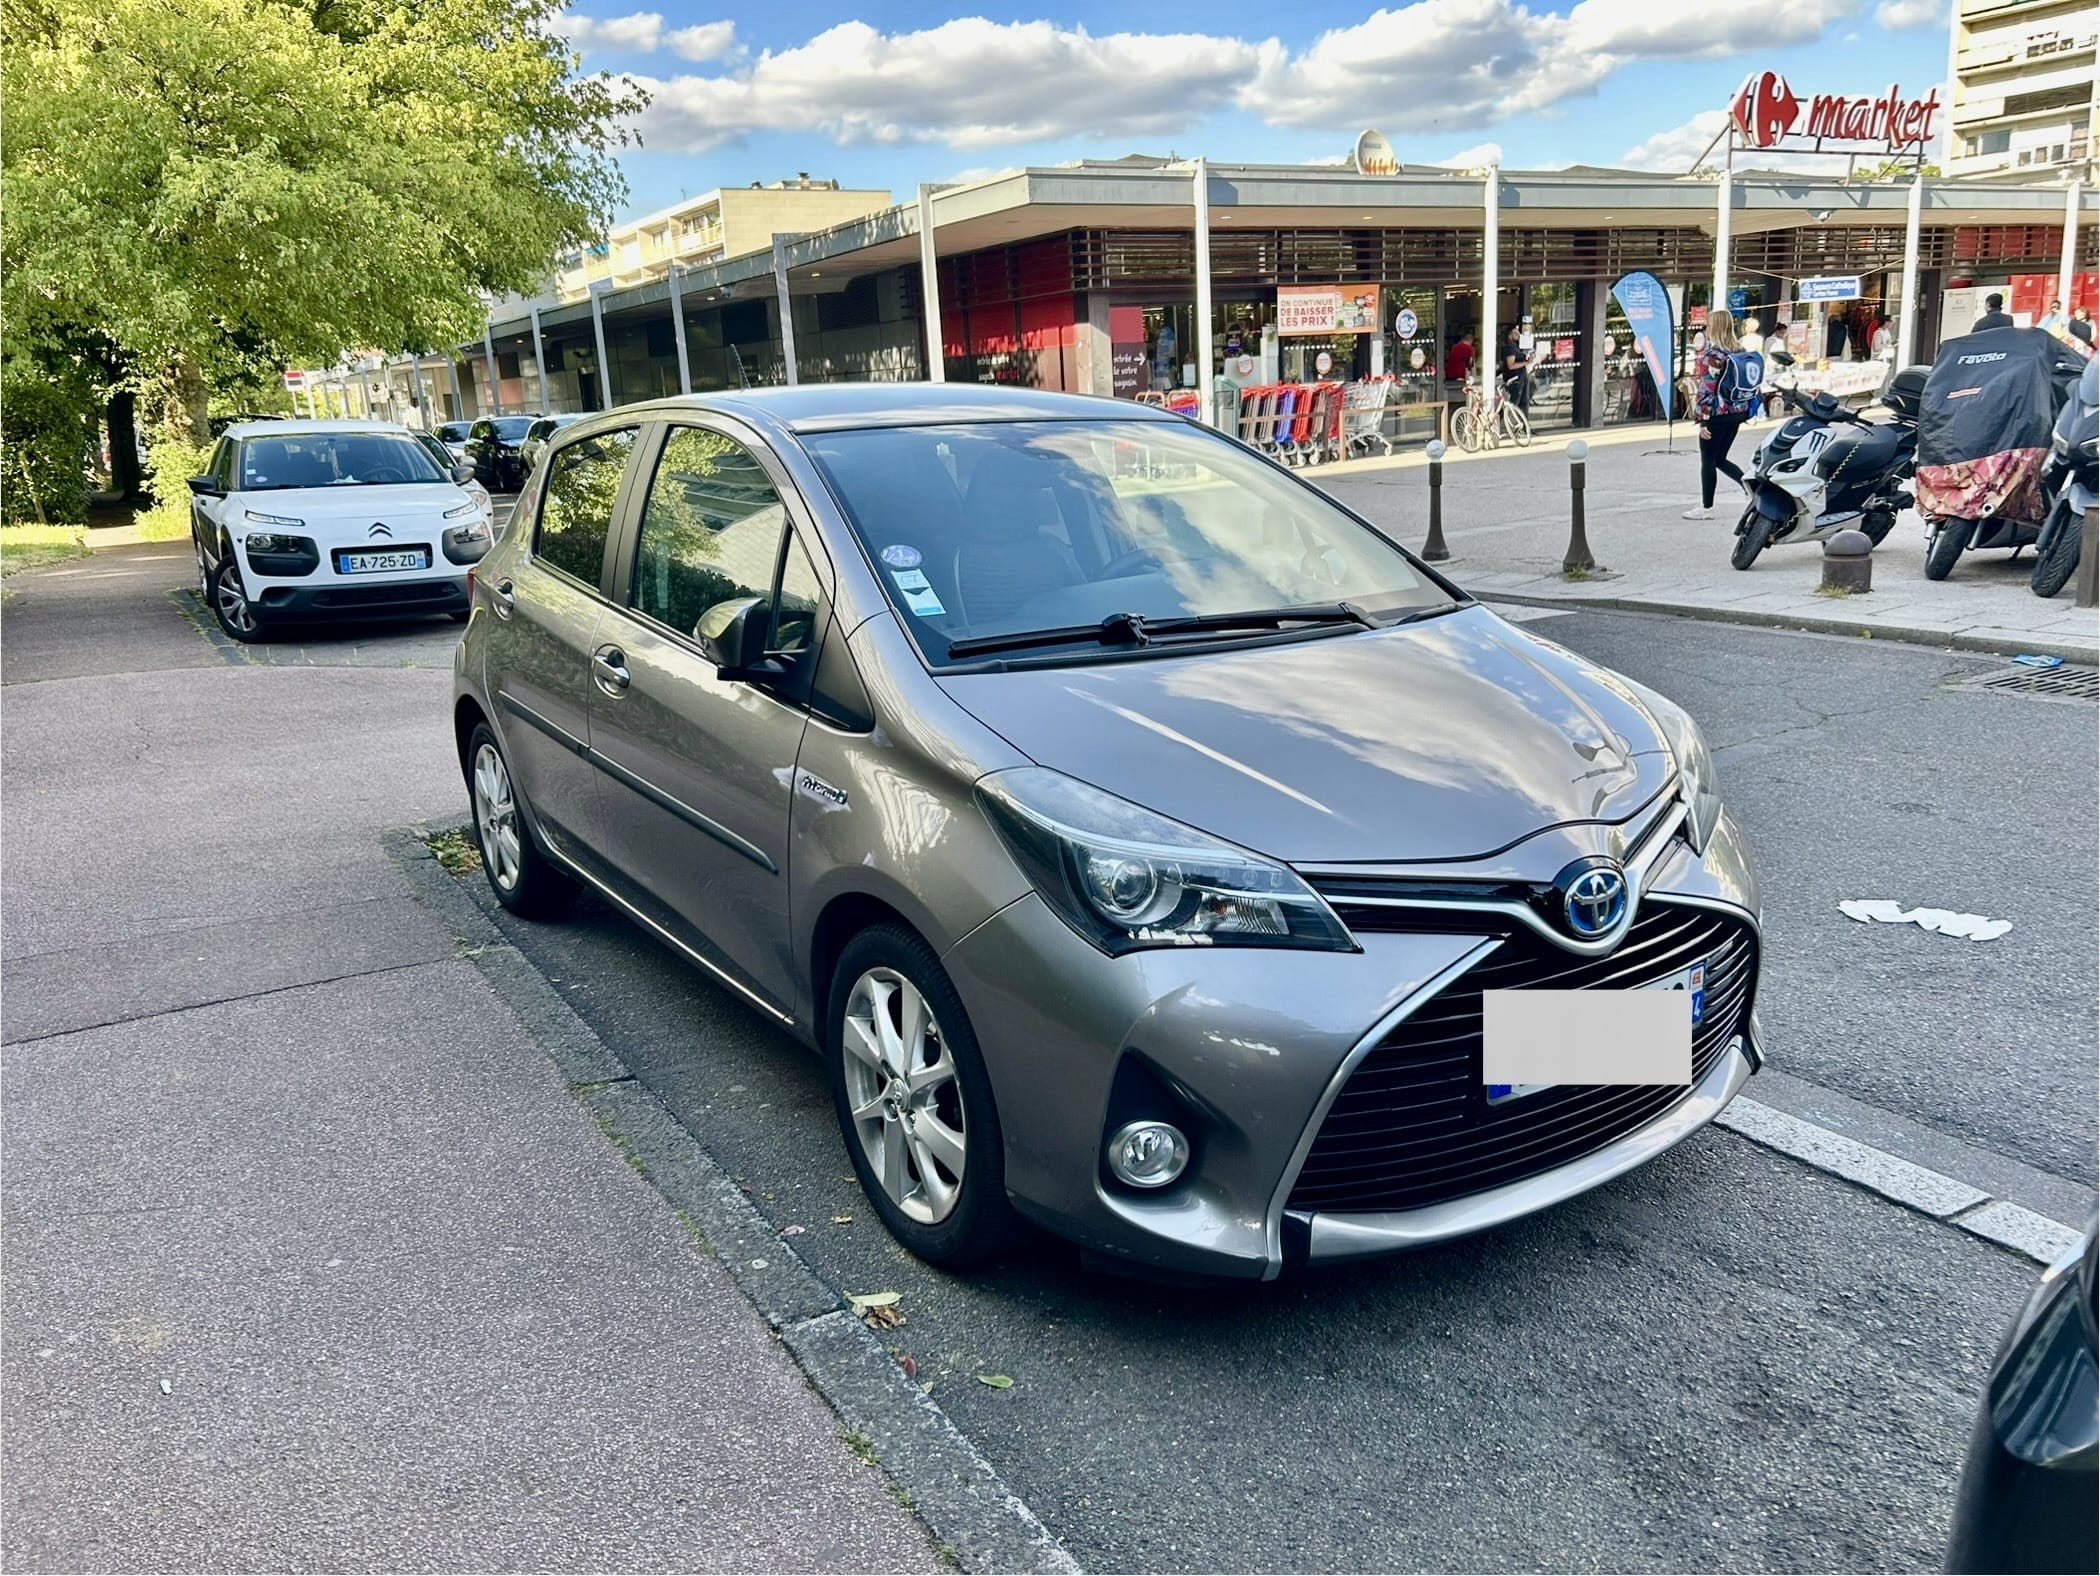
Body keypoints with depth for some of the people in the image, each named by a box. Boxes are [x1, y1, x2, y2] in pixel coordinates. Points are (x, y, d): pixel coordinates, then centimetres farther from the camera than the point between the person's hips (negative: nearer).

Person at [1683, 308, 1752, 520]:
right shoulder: (1740, 351, 9)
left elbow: (1707, 389, -18)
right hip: (1737, 414, 8)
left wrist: (1702, 419, -16)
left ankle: (1706, 508, 9)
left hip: (1717, 414, -8)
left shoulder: (1712, 354, -15)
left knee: (1708, 461, 3)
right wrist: (1745, 411, 19)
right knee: (1720, 459, 17)